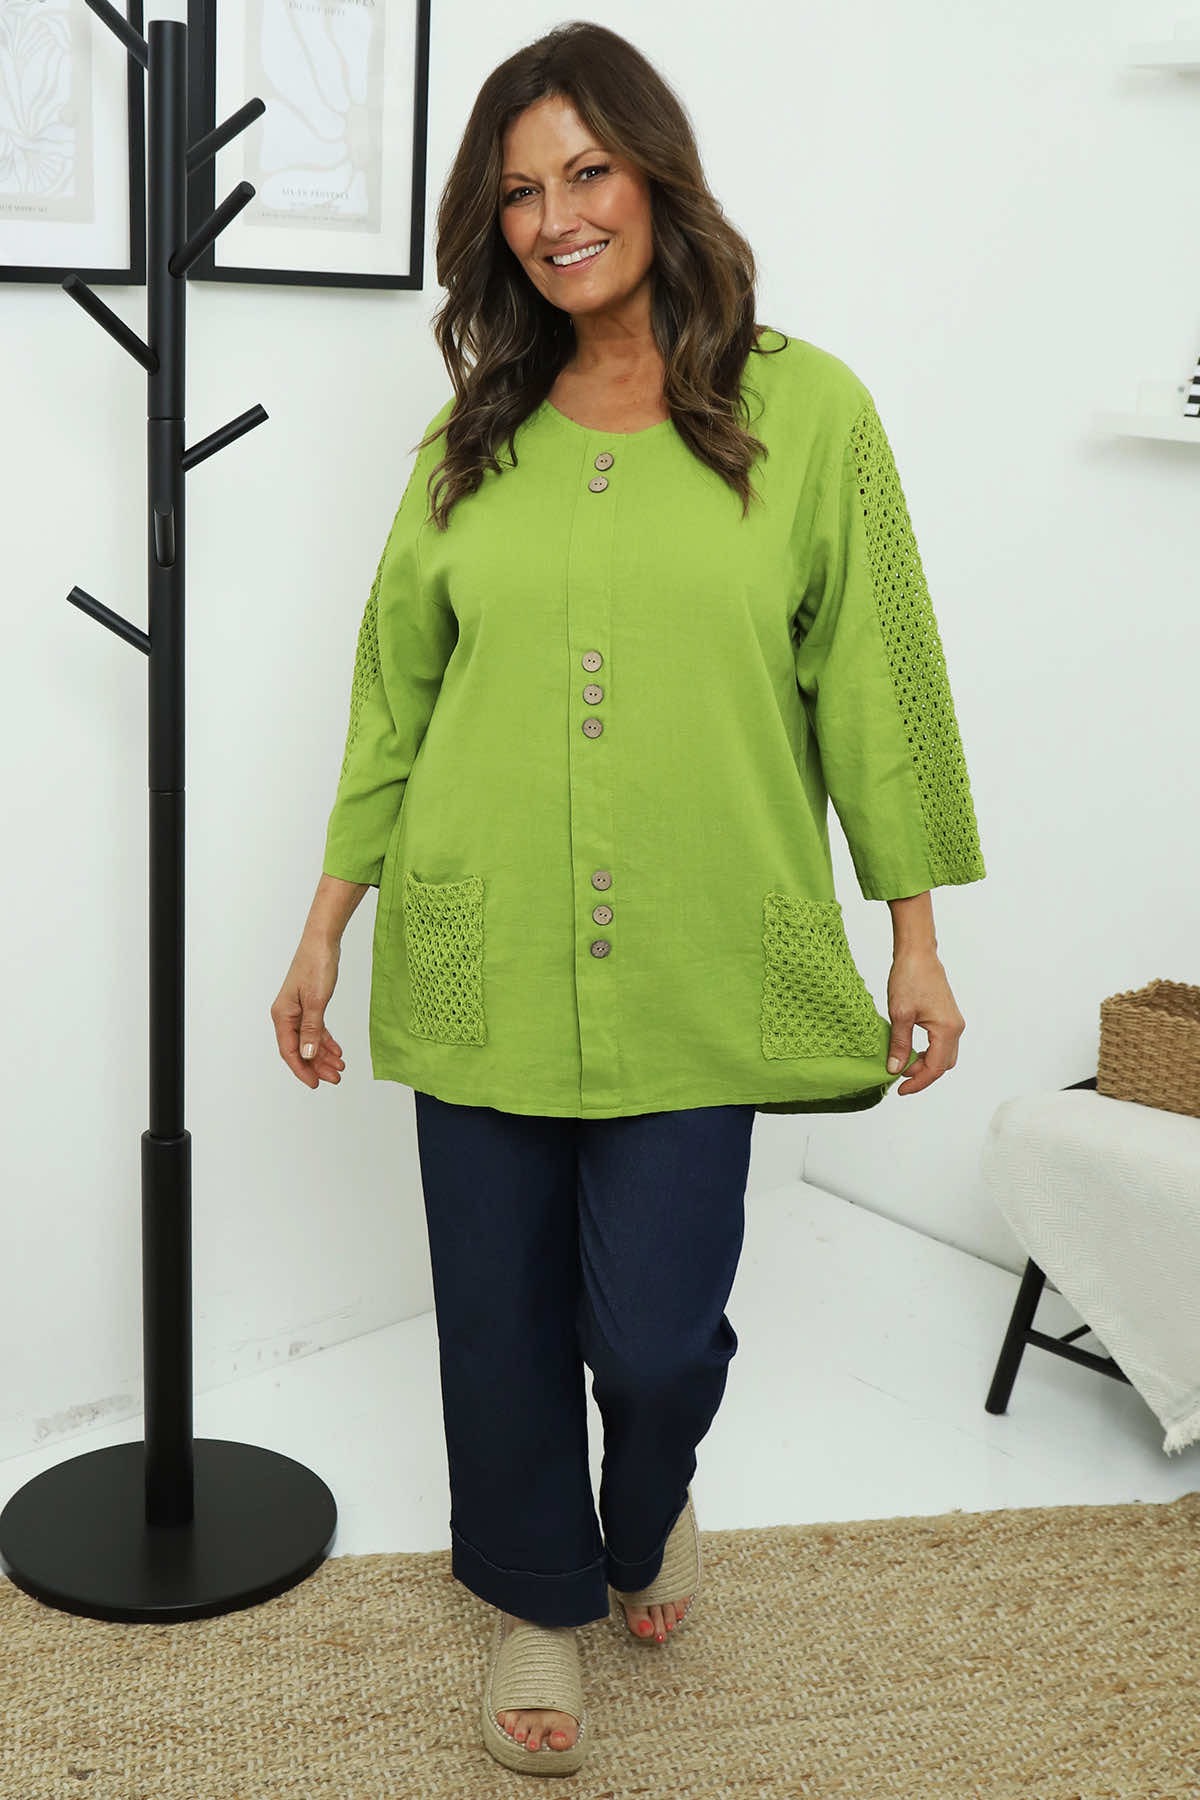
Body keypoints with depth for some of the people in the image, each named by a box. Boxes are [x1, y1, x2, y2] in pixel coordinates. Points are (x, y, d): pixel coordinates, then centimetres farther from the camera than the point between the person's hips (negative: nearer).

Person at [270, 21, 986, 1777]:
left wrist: (917, 937, 2)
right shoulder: (471, 440, 6)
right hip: (482, 958, 3)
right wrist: (325, 926, 11)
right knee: (504, 1316, 11)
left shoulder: (807, 411, -1)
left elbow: (875, 683, 1)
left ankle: (650, 1510, 37)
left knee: (656, 1336, 0)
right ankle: (540, 1597, 38)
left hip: (698, 967, -2)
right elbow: (395, 693, 11)